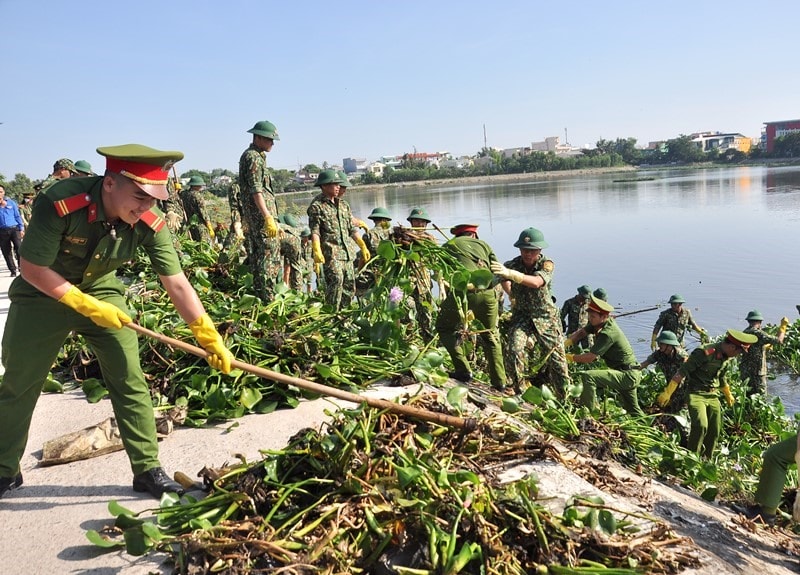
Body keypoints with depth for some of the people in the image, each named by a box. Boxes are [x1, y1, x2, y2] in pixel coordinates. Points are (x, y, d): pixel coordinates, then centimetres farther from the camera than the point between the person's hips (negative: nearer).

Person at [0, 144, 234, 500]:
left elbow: (177, 284, -19)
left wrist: (209, 337, -22)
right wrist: (88, 307, -25)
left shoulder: (150, 224, -23)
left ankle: (148, 470, 8)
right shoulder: (59, 204, -32)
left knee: (130, 381, -3)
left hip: (102, 292, 2)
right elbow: (32, 269, -23)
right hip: (43, 294, -2)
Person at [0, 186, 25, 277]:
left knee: (18, 247, -18)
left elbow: (18, 216, 11)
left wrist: (21, 228, 5)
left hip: (14, 229, -1)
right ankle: (13, 271, 11)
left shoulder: (11, 203, 9)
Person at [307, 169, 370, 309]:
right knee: (336, 280, -22)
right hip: (330, 252, -7)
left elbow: (352, 229, 23)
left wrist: (363, 246, 19)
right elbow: (314, 232, -9)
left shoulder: (344, 204, 20)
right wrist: (316, 251, -21)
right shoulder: (317, 206, -1)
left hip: (347, 252, 7)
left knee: (349, 287, 6)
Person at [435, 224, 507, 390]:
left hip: (461, 290, -2)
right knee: (490, 335, 22)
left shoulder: (447, 246, 23)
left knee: (444, 328, 21)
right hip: (487, 292, 3)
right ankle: (500, 382, 21)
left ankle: (463, 371, 11)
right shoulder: (483, 244, 26)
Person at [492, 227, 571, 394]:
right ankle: (518, 392, -7)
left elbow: (536, 282, -35)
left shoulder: (546, 264, -14)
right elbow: (508, 290, -22)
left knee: (556, 356, 2)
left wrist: (511, 274, -50)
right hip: (521, 315, 0)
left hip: (546, 316, 0)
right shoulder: (512, 265, -9)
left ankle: (565, 397, 20)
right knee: (515, 350, -23)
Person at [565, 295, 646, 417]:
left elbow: (589, 358, -26)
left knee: (587, 376, -26)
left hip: (628, 376, -10)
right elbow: (581, 332, 7)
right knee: (633, 411, 26)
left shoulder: (608, 334, -25)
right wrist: (565, 343, -10)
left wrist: (569, 357, -15)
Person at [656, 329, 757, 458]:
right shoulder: (704, 353, -22)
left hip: (713, 395, 8)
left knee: (715, 430, 6)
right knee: (701, 425, -24)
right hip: (696, 394, -7)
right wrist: (667, 393, -21)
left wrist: (728, 395, 39)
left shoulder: (728, 358, 4)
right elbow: (681, 373, -21)